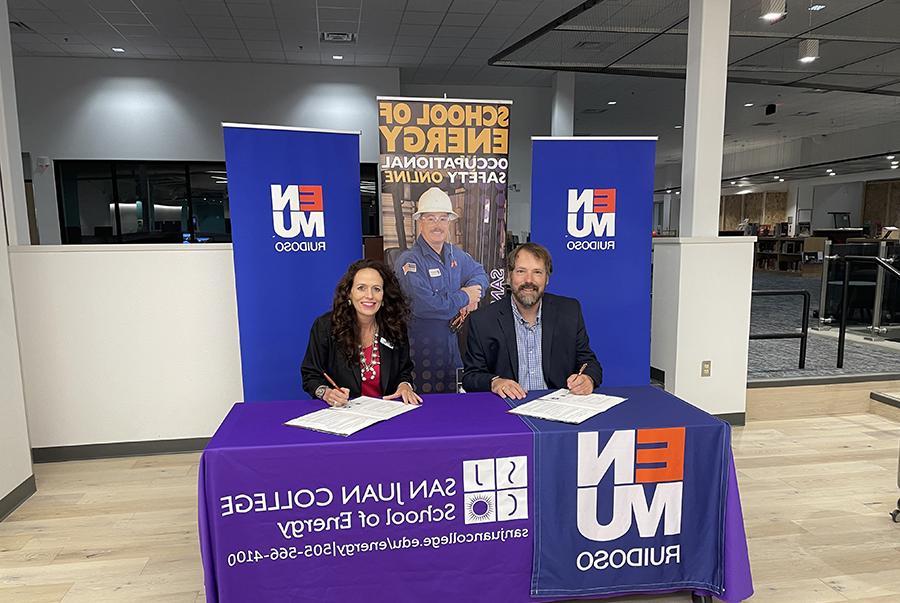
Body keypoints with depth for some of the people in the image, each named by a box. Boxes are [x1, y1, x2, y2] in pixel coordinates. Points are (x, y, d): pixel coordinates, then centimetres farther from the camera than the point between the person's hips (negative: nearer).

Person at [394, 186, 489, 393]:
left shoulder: (455, 254, 9)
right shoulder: (408, 261, -16)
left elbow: (479, 274, 19)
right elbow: (428, 305, -26)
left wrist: (473, 294, -5)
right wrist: (464, 297, -11)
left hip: (452, 342, 7)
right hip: (421, 346, -7)